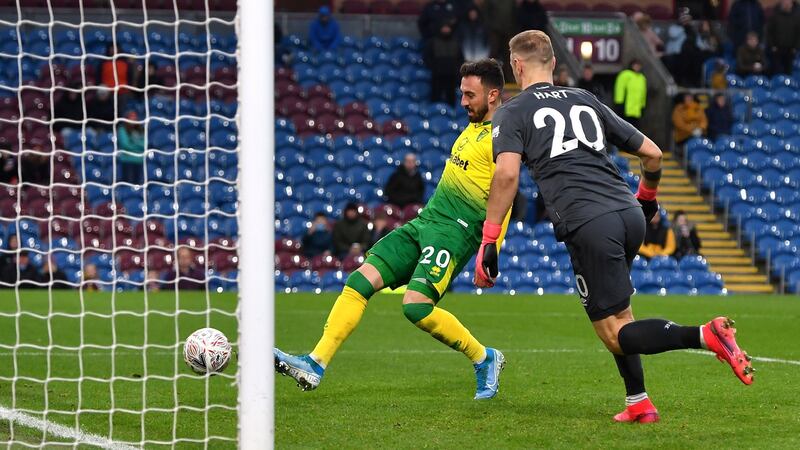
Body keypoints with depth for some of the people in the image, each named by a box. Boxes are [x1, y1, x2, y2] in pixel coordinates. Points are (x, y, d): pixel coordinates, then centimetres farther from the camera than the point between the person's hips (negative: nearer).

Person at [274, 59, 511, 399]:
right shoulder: (472, 128, 18)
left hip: (455, 232, -9)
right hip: (424, 221, 9)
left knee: (416, 306, -24)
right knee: (360, 281, -4)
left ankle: (484, 359, -1)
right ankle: (315, 365, -7)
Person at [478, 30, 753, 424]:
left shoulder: (512, 112, 8)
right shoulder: (586, 101, 23)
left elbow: (507, 173, -10)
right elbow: (652, 153, 24)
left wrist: (489, 240, -8)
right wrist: (647, 198, 43)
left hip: (587, 225, -6)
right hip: (629, 214, 6)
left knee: (615, 334, -2)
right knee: (613, 312, 28)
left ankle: (706, 335, -24)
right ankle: (638, 403, 21)